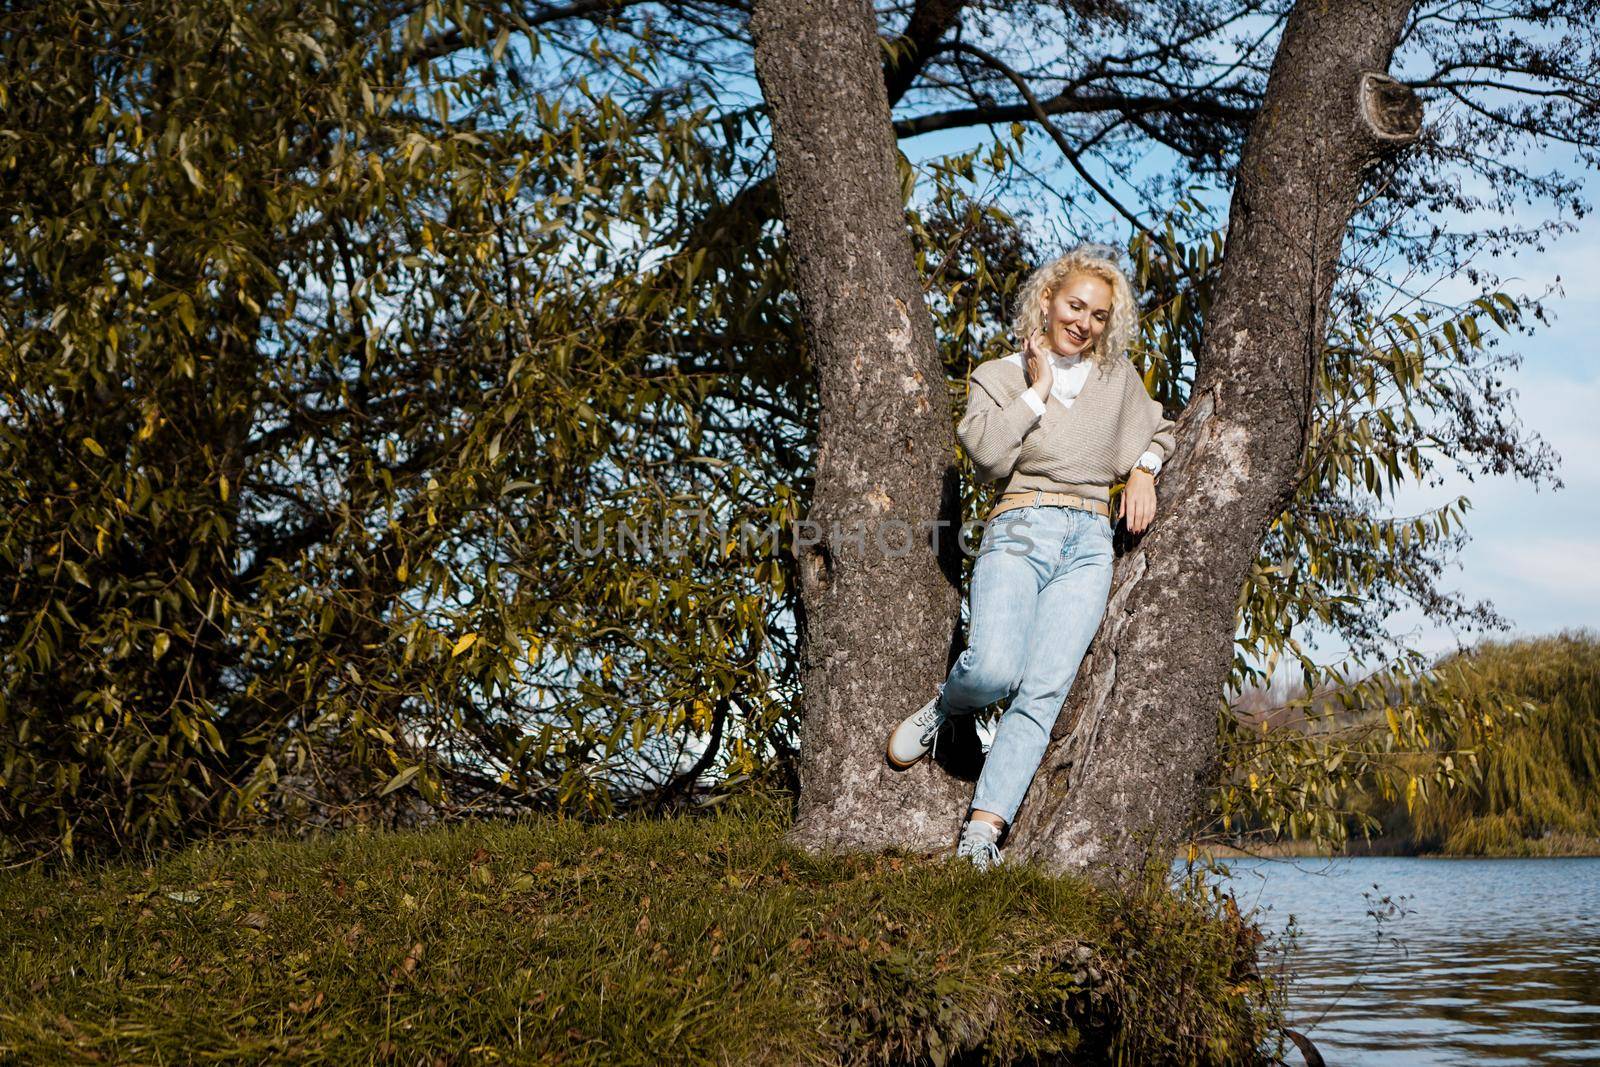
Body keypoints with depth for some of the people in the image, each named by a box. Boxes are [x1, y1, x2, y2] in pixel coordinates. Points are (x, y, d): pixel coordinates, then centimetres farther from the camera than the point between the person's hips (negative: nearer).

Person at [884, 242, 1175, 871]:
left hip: (1089, 543, 2)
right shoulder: (998, 377, 10)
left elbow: (1159, 430, 34)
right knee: (993, 668, -28)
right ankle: (944, 706, 8)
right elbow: (988, 453, -8)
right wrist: (1038, 388, -3)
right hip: (1018, 532, -2)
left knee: (1043, 689, -16)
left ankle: (983, 831, -17)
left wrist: (1144, 467, 13)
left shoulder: (1119, 378, 18)